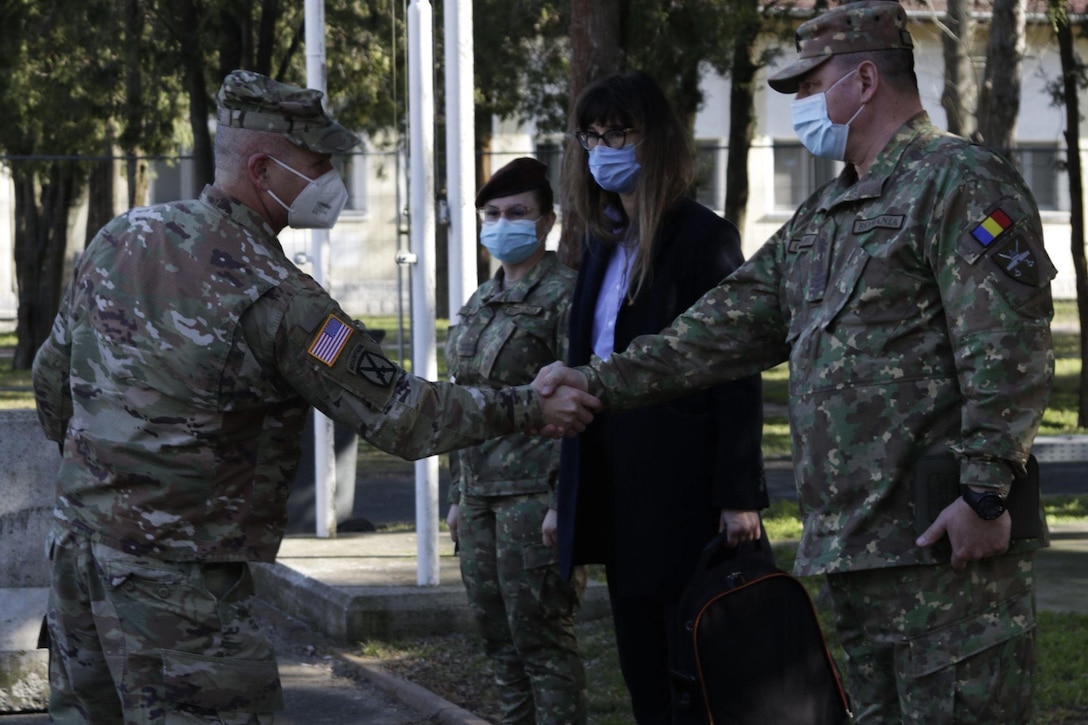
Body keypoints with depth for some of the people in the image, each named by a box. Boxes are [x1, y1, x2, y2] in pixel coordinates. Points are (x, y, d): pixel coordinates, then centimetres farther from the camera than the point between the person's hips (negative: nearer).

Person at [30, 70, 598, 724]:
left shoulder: (121, 237, 5)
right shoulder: (273, 295, -16)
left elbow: (53, 377, 15)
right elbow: (399, 416, -14)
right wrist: (529, 408, -6)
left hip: (78, 541, 8)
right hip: (176, 570, -8)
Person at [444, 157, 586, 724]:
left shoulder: (564, 295, -8)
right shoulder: (479, 305, 17)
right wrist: (458, 496, 19)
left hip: (535, 493, -8)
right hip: (481, 494, 8)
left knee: (540, 635, -6)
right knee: (498, 636, 10)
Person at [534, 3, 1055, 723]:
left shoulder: (959, 181, -7)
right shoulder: (821, 217, 22)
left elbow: (1008, 352, -15)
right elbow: (727, 326, 22)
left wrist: (985, 489, -20)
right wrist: (600, 382, 15)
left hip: (946, 543, -9)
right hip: (852, 549, 9)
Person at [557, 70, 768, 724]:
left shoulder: (704, 238, -7)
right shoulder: (604, 242, 15)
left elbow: (737, 373, -11)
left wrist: (739, 496, -16)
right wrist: (571, 493, 12)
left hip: (683, 491, -8)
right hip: (617, 487, 8)